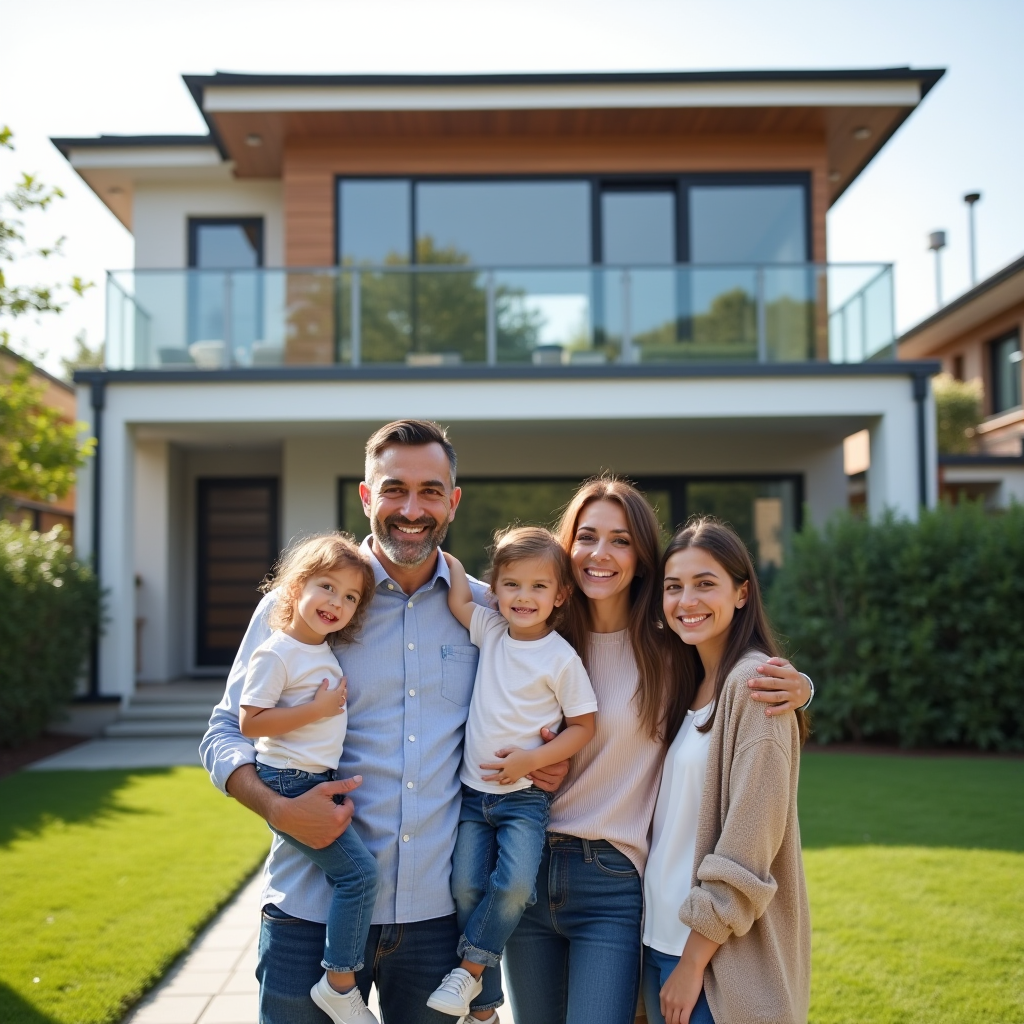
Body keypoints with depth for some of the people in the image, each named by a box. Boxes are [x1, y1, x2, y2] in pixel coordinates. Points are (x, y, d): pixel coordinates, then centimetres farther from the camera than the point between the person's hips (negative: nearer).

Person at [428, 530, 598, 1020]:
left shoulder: (562, 659, -9)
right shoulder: (490, 629, 4)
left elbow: (583, 726, -5)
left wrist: (532, 759, -14)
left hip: (524, 797, -3)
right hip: (473, 791, 4)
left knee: (514, 885, -21)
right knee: (466, 887, -5)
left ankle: (469, 969, 2)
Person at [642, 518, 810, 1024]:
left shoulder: (754, 683, -15)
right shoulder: (688, 685, 10)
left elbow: (747, 845, -18)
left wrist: (694, 961, -16)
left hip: (722, 957, -7)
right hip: (662, 940, 7)